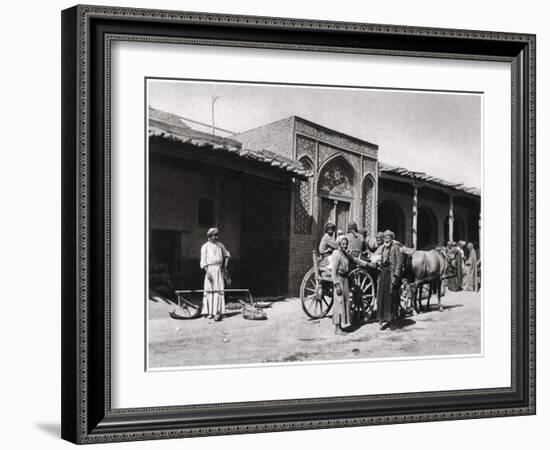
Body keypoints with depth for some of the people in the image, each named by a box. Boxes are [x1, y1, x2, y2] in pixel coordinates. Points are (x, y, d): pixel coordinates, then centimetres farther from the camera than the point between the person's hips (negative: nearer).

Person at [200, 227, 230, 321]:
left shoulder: (220, 245, 11)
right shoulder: (205, 246, -1)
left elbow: (227, 254, 28)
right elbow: (203, 261, -6)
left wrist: (225, 265, 15)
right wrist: (207, 272, -16)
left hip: (219, 270, 2)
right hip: (210, 269, -2)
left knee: (218, 290, -7)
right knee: (209, 290, -2)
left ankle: (218, 312, -14)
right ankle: (209, 312, 4)